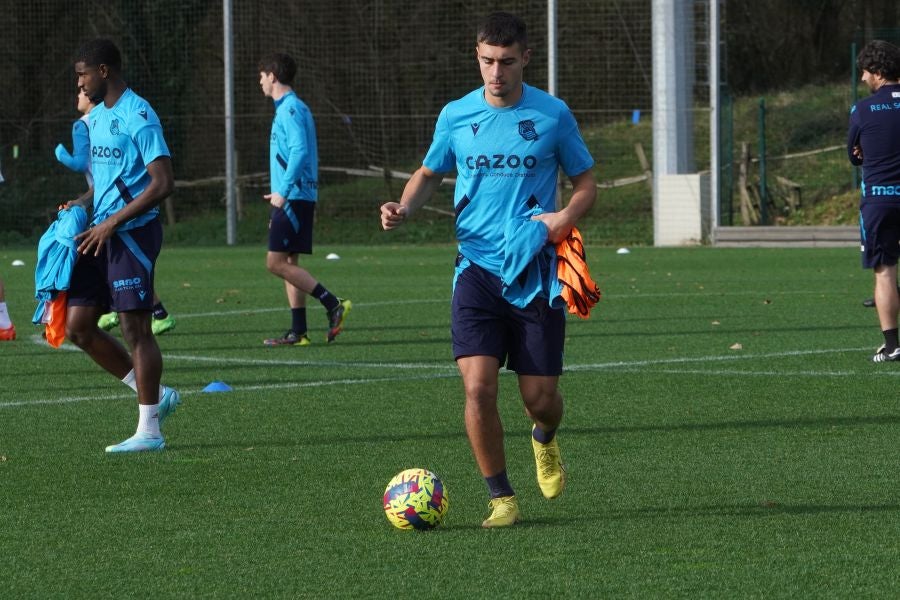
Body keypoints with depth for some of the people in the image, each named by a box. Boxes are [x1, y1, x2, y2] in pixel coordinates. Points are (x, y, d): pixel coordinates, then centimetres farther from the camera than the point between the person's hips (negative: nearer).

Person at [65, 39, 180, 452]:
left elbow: (163, 182, -20)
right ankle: (155, 396, 16)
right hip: (102, 235, 9)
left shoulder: (138, 116, -14)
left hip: (133, 233, -9)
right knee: (77, 326, 5)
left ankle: (149, 432, 2)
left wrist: (112, 222, -21)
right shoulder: (97, 117, 15)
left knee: (135, 329, -5)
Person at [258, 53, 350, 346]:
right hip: (292, 198, 10)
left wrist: (282, 190, -25)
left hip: (294, 197, -10)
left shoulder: (291, 109, -12)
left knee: (277, 262, -12)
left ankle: (333, 304, -12)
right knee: (287, 263, 9)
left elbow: (300, 152, -22)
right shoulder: (288, 108, 18)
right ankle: (298, 332, 9)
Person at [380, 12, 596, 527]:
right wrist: (404, 209, -2)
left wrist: (567, 217, -14)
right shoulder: (456, 116, 4)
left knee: (540, 398, 0)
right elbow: (430, 174, 19)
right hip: (477, 268, 1)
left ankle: (545, 441, 38)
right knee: (479, 387, -15)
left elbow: (587, 184, 8)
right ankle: (502, 498, 0)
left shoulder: (553, 115, 0)